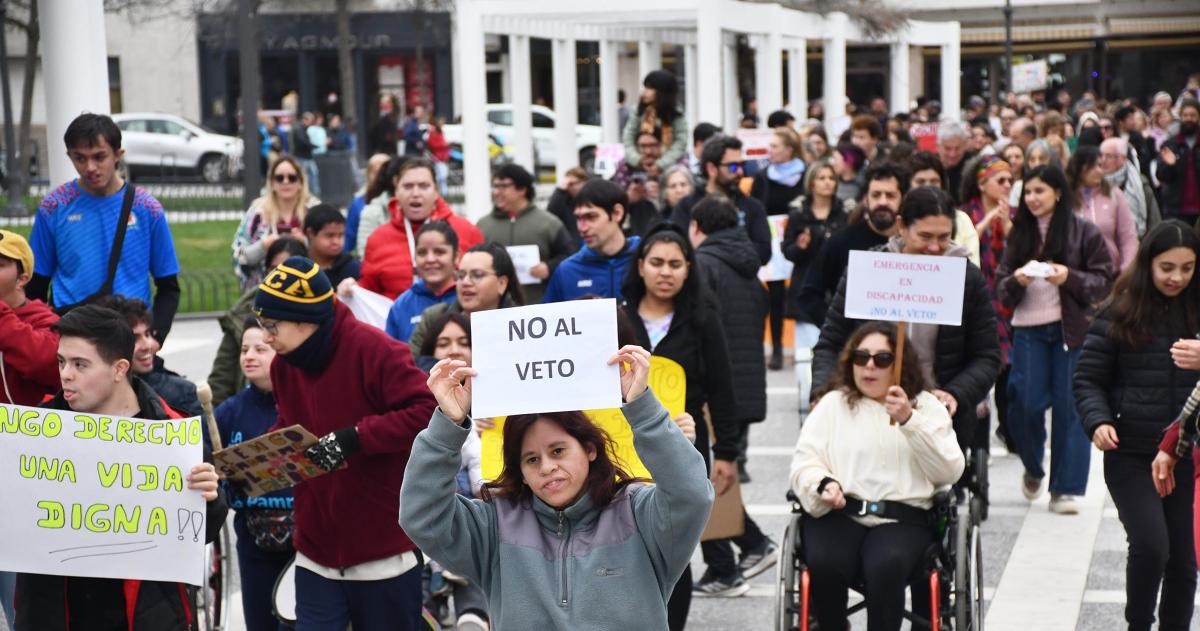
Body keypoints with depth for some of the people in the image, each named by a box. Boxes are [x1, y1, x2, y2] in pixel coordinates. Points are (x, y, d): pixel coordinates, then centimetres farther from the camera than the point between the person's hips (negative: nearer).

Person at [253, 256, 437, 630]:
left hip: (384, 552, -5)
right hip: (316, 552, 5)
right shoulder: (283, 364, 5)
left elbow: (427, 412, -23)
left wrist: (355, 438, -29)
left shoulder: (373, 349, -17)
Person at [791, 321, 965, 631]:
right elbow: (803, 463, 9)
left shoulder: (926, 405, 17)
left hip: (902, 519, -1)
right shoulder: (833, 403, 20)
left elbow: (950, 471, 3)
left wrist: (909, 420, -9)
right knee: (824, 565, -32)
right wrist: (824, 484, -14)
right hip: (838, 513, 1)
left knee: (886, 566, -35)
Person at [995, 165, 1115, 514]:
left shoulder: (1084, 232, -1)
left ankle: (1065, 489, 5)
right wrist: (1016, 281, -12)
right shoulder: (1018, 233, 10)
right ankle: (1033, 469, 25)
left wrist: (1069, 277, -17)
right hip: (1029, 330, 3)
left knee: (1069, 407, -2)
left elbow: (1105, 281, -2)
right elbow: (1001, 285, 10)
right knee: (1025, 405, -2)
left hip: (1072, 329, -3)